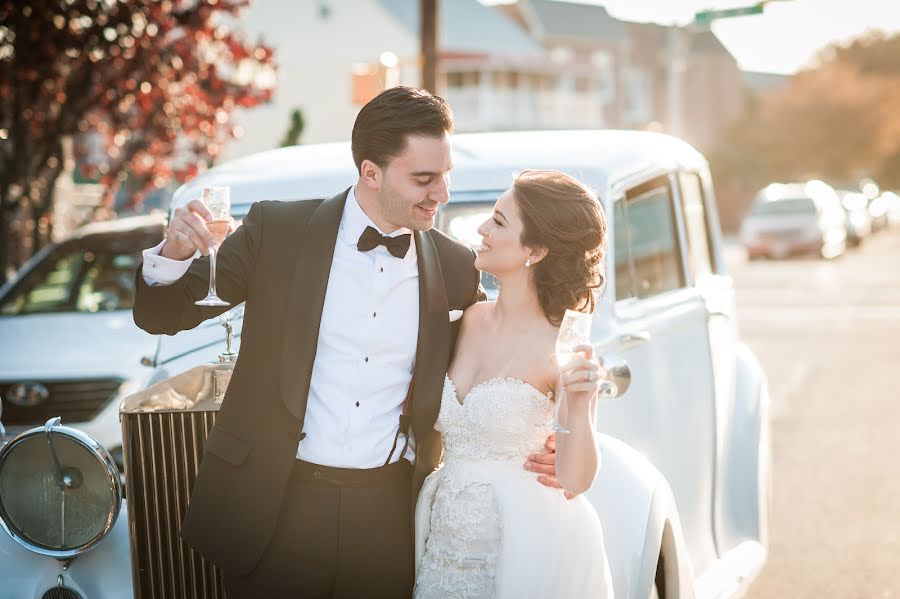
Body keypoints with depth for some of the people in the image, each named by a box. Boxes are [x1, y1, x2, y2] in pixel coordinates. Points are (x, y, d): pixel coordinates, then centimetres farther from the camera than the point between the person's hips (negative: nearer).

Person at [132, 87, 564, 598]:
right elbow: (163, 315, 0)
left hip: (388, 514, 2)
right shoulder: (278, 230, -4)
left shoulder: (455, 268, 2)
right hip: (275, 506, -2)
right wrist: (174, 253, -21)